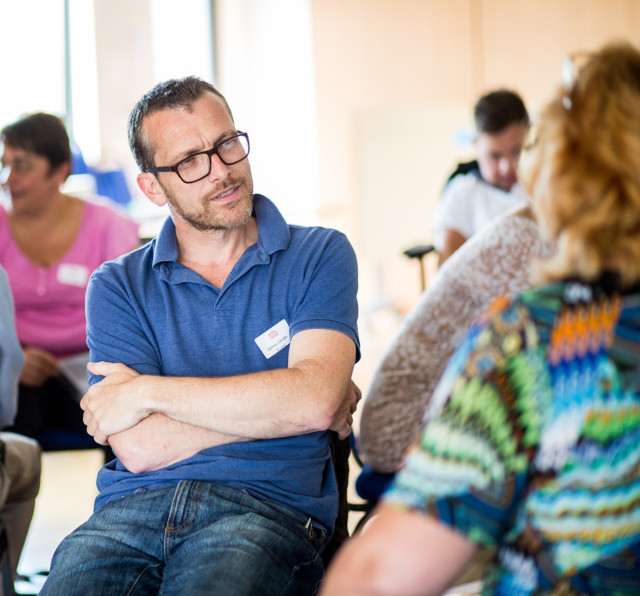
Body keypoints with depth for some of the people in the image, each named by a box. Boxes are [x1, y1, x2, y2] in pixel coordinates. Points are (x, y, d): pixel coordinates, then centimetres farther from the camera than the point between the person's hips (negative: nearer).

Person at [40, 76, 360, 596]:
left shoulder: (320, 256, 9)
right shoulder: (118, 286, 12)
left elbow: (315, 399, -9)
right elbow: (140, 448, -1)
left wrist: (148, 391, -3)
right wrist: (272, 405, -3)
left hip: (266, 508, -2)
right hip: (133, 507, 2)